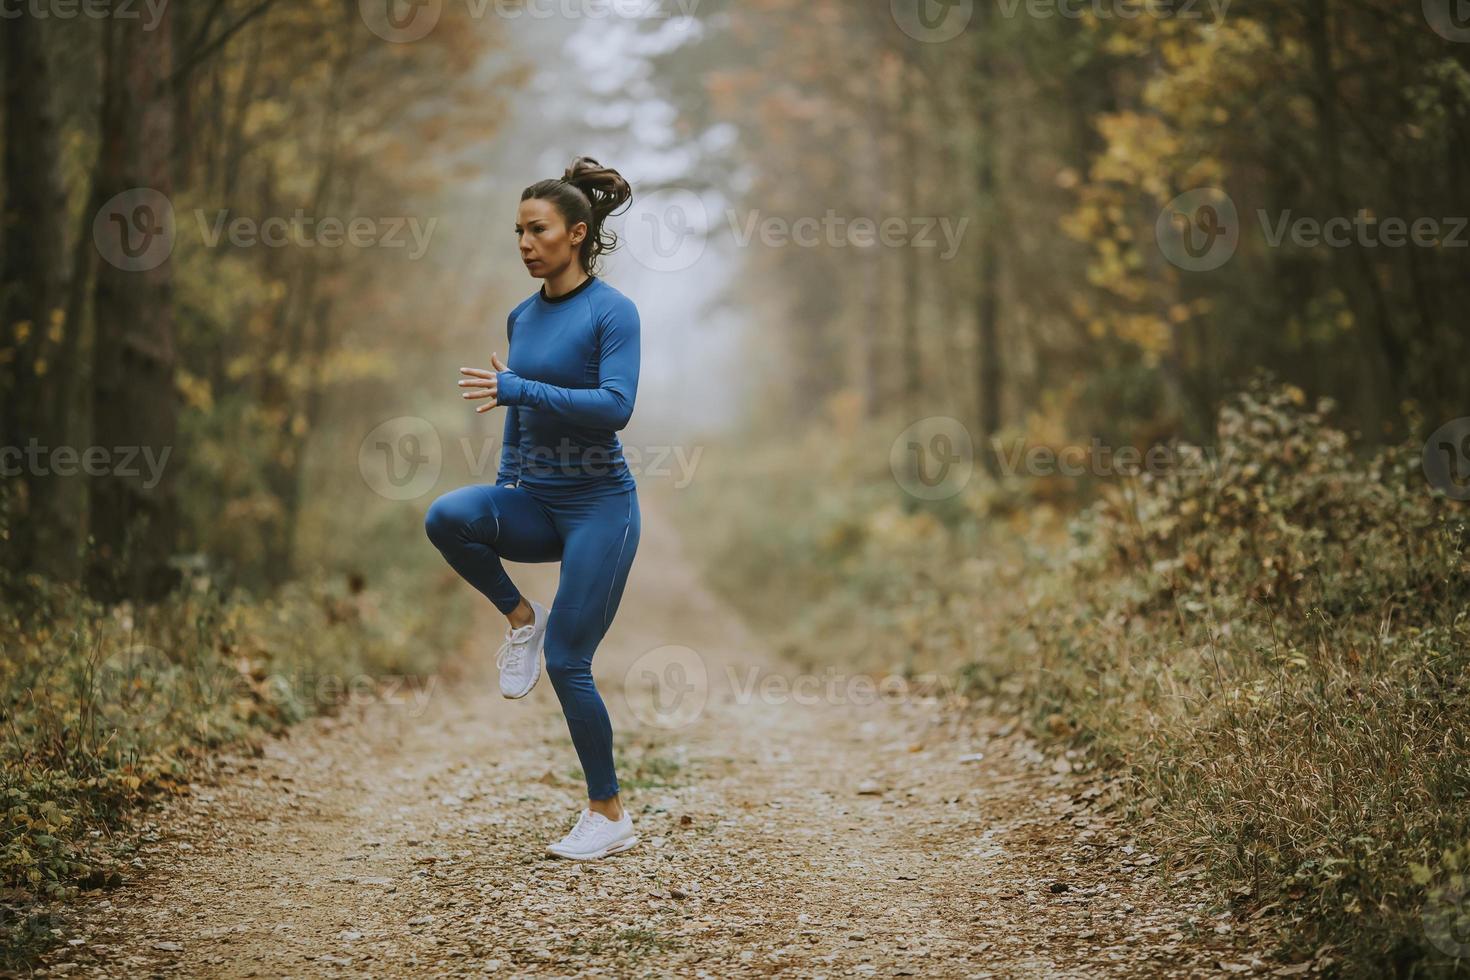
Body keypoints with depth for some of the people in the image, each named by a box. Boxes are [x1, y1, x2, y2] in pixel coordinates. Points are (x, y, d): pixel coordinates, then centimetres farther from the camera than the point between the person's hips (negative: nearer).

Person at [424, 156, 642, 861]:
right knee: (447, 517, -25)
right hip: (535, 503, 6)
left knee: (567, 663, -6)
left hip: (599, 505, -6)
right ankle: (522, 618, 0)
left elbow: (615, 406, -23)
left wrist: (517, 389, -26)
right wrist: (502, 505, 19)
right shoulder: (522, 318, 10)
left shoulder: (612, 312, -11)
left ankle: (610, 815, 10)